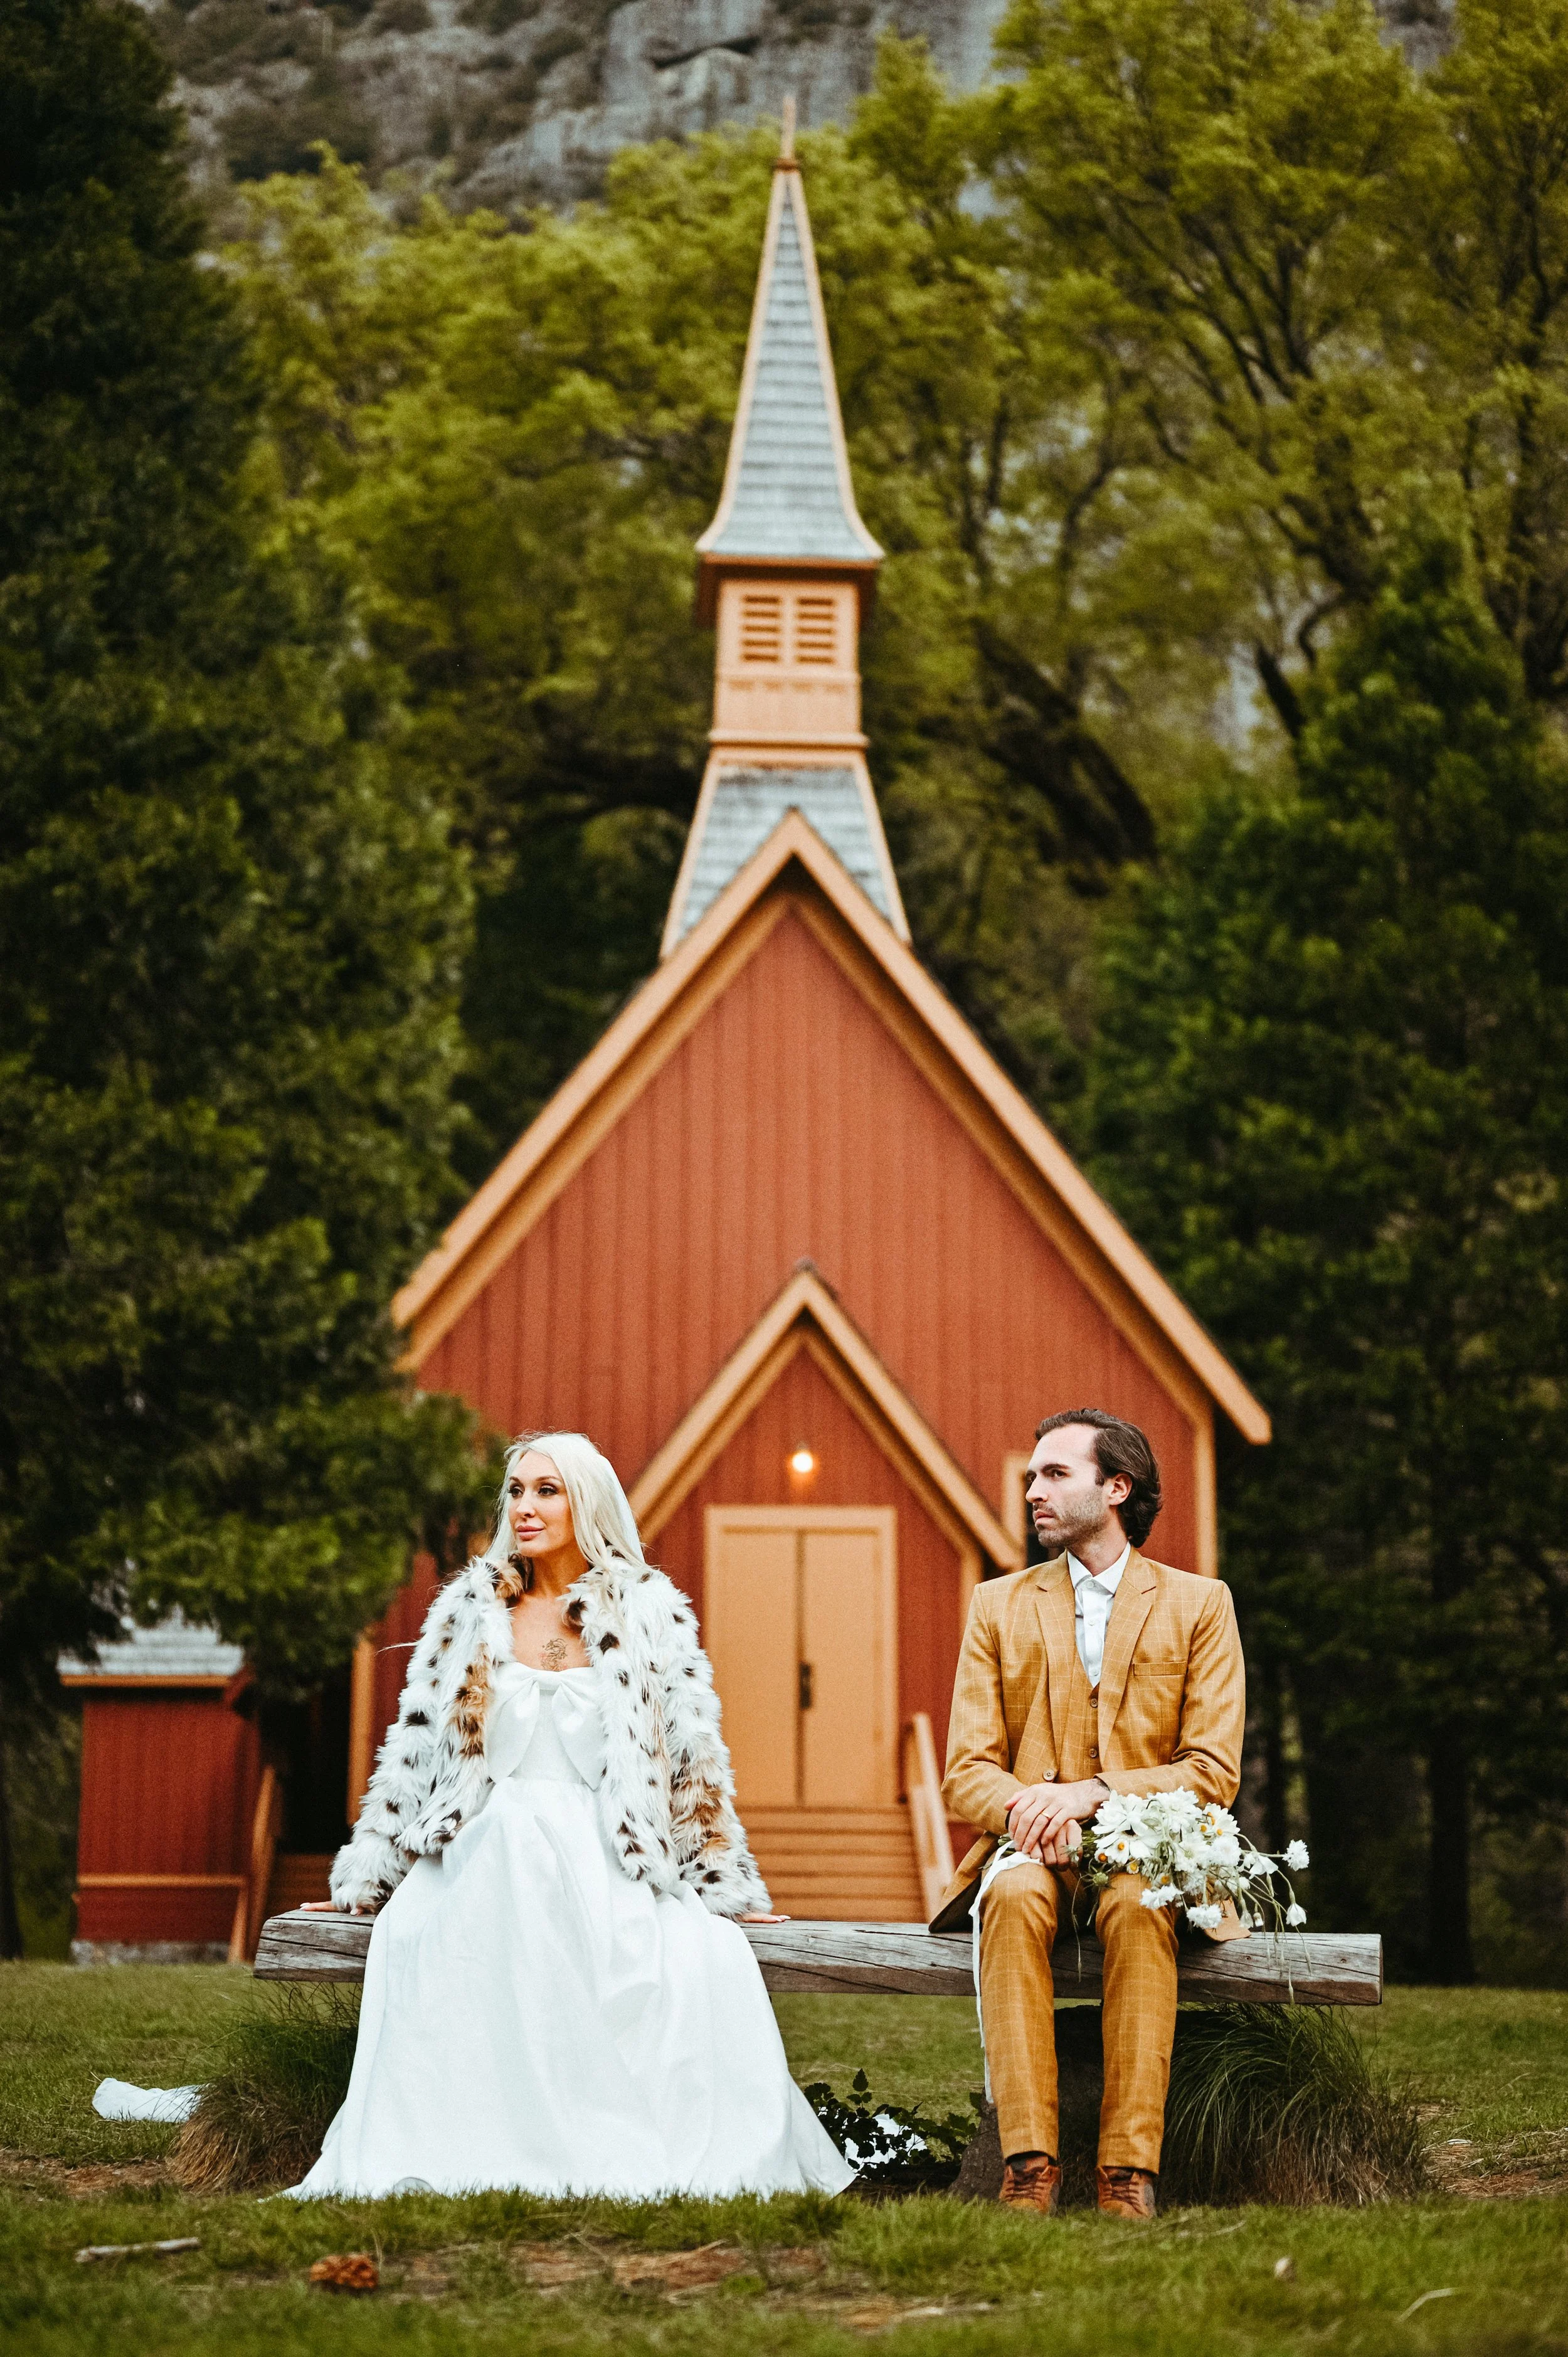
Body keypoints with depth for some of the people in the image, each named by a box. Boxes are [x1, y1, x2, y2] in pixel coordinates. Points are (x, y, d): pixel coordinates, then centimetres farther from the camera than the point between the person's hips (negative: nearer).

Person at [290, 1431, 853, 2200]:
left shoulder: (648, 1614, 6)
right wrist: (365, 1879, 13)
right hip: (492, 1865, 2)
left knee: (706, 1960, -32)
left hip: (605, 1868, -2)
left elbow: (694, 1755, 6)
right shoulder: (472, 1612, 12)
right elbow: (415, 1748, 15)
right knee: (408, 1944, -32)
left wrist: (724, 1889, 2)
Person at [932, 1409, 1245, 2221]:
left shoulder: (1199, 1606, 8)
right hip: (1029, 1848, 1)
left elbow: (1213, 1773, -1)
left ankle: (1128, 2169, -37)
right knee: (1015, 1898, -35)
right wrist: (1029, 1811, -17)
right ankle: (1029, 2166, -39)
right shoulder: (998, 1606, 14)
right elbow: (965, 1774, 7)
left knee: (1135, 1906, -37)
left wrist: (1092, 1792, -17)